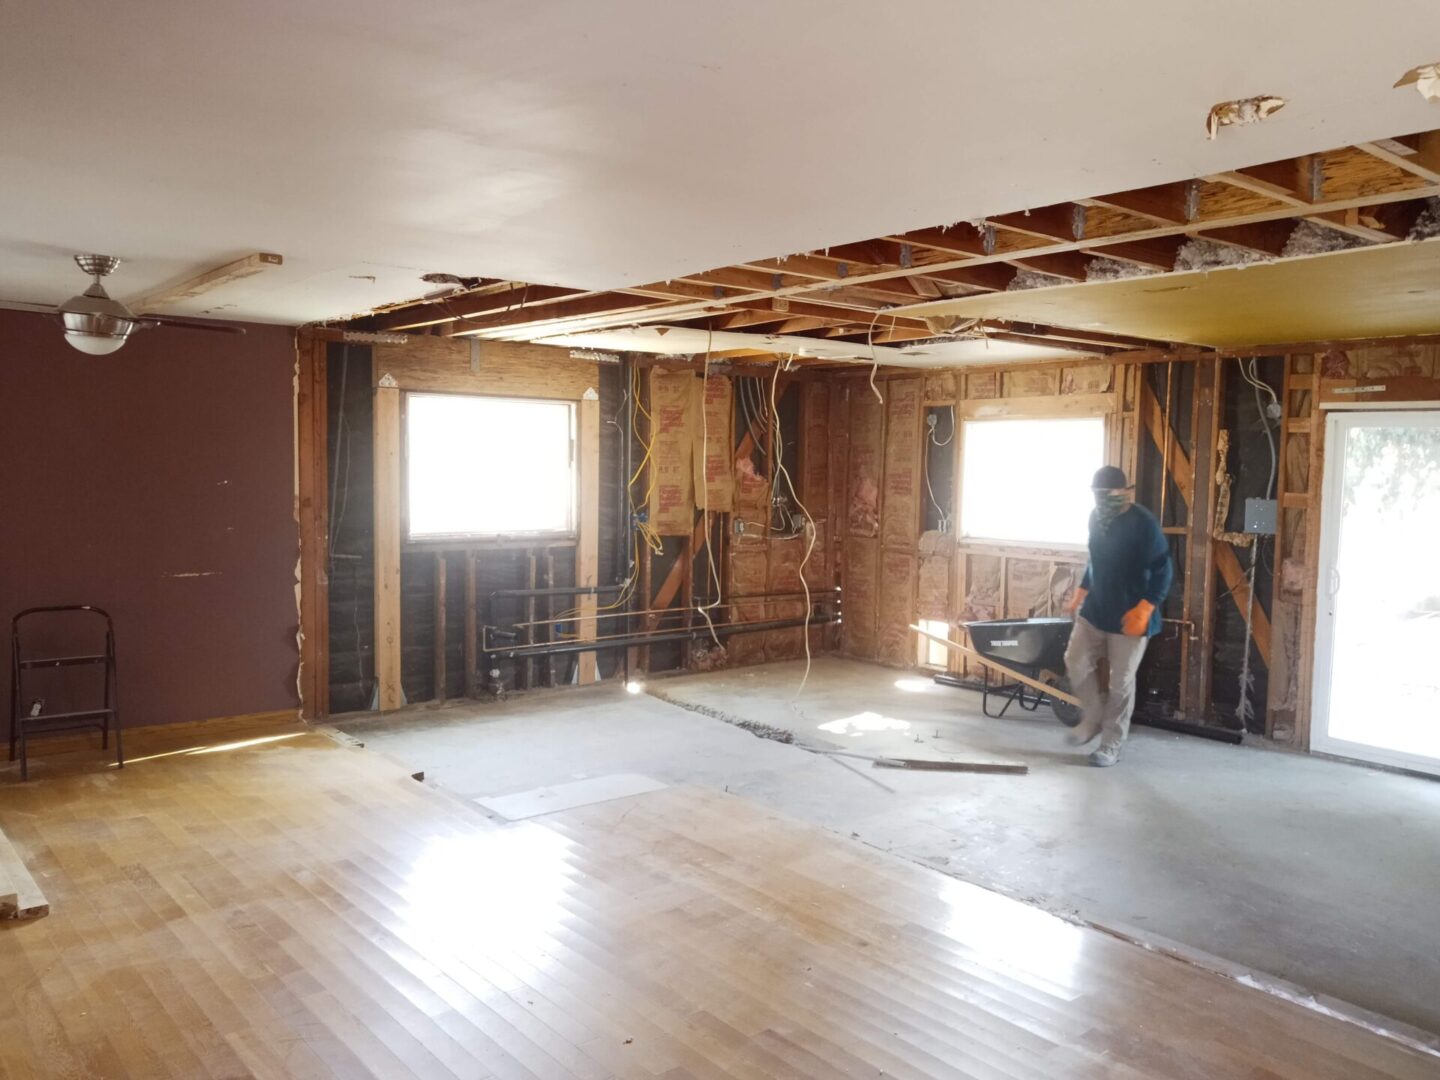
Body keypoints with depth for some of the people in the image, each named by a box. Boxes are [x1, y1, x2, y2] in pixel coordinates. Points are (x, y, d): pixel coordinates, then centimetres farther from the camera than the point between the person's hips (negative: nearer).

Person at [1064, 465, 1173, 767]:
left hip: (1129, 616, -6)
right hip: (1094, 609, 7)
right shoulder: (1096, 517, 4)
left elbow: (1163, 570, -18)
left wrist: (1145, 608, -26)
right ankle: (1094, 718, 28)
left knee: (1121, 682, 2)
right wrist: (1081, 591, 19)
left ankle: (1111, 745, 14)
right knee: (1076, 664, 5)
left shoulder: (1144, 523, -18)